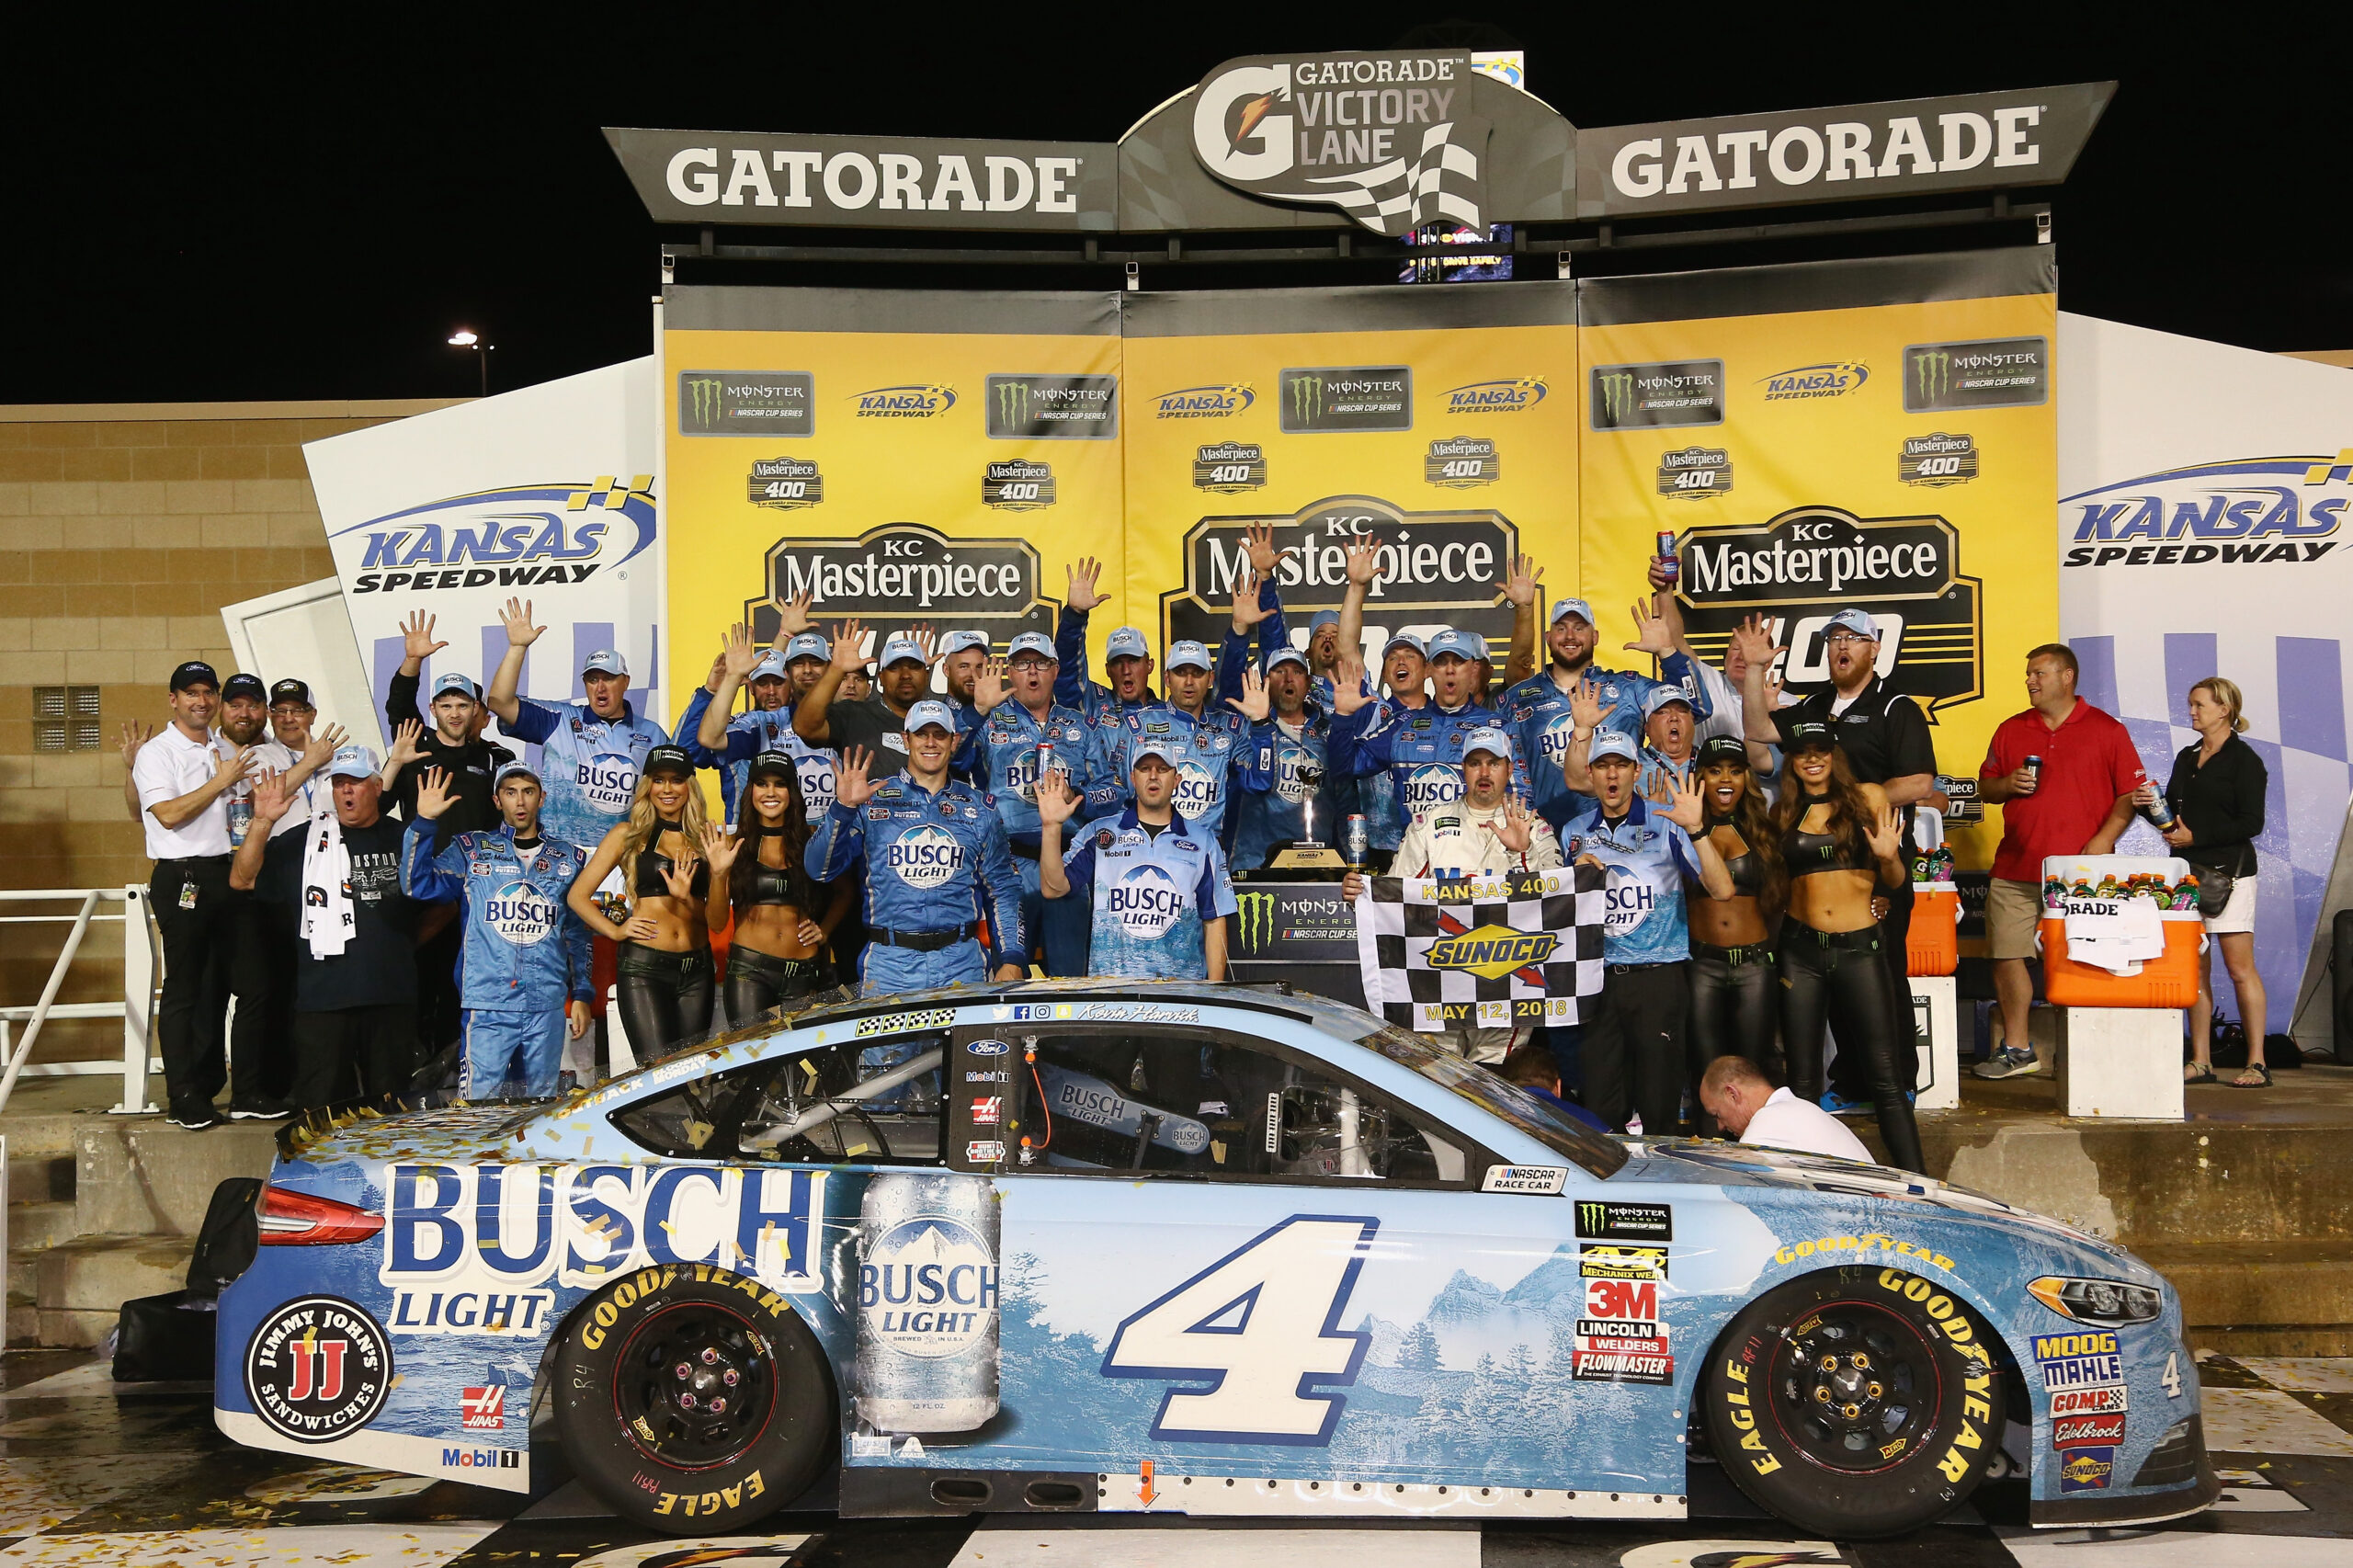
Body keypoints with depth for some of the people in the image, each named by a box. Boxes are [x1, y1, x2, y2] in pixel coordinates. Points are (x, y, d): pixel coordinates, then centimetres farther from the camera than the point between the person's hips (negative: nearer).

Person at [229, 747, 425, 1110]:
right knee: (320, 1109, -1)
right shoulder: (307, 842, 5)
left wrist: (410, 942, 4)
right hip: (323, 997, -1)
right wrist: (262, 822, -14)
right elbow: (241, 878, -2)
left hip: (393, 998, 2)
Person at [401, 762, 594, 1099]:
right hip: (487, 1006, -2)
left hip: (548, 1007, 2)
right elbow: (418, 885, -7)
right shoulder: (470, 850, 7)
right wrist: (423, 821, -14)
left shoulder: (568, 859, 14)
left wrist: (581, 994, 13)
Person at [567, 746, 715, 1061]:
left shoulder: (703, 838, 12)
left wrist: (686, 898, -11)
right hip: (644, 966, -4)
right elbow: (577, 896, 4)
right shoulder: (628, 835, 5)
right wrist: (615, 931, -7)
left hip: (697, 968, 4)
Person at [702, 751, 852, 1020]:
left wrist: (825, 929, 6)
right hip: (748, 969, -2)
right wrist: (719, 874, -16)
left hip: (804, 973, 2)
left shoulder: (813, 842, 6)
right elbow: (717, 922, -2)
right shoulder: (734, 845, 3)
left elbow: (844, 892, 21)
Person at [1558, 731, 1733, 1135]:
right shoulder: (1574, 833, 11)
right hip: (1597, 977, 4)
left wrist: (1695, 830, -24)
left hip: (1659, 976, -3)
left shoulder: (1665, 822, -2)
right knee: (1599, 1104, 5)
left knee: (1659, 1103, 0)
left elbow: (1722, 890, -12)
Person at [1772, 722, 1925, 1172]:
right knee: (1802, 1080, 6)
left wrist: (1888, 857, -15)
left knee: (1887, 1076, -4)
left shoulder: (1868, 798, 3)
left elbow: (1896, 880, 6)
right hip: (1800, 950, 2)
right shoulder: (1783, 814, 9)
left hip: (1859, 947, -2)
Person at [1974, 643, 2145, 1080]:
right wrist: (2008, 784, -3)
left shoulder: (2107, 730, 4)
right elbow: (1984, 789, 20)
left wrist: (2104, 838, -11)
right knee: (2006, 957, 1)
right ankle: (2016, 1050, 12)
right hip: (2015, 870, 4)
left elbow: (2131, 792, 1)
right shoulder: (2010, 731, 15)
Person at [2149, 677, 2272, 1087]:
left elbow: (2251, 823, -10)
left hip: (2228, 872, -6)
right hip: (2188, 869, 6)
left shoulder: (2244, 760, -4)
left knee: (2240, 967, -6)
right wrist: (2149, 804, 2)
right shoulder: (2186, 758, 18)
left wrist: (2196, 836, -13)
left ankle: (2257, 1062, -2)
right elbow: (2172, 815, 22)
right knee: (2195, 967, 4)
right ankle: (2201, 1061, 7)